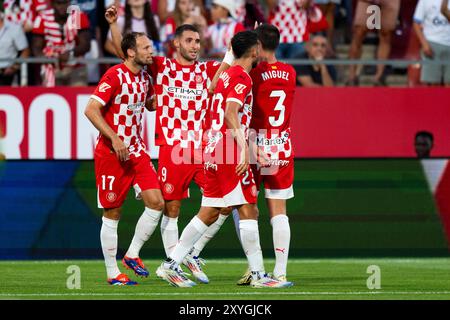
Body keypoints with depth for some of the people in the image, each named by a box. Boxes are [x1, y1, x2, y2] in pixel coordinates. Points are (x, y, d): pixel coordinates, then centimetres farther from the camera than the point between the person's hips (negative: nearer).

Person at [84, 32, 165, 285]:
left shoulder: (145, 77, 9)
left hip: (137, 151, 7)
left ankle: (132, 255, 10)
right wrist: (114, 138, -23)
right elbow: (91, 110, -19)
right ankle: (113, 273, 8)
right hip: (112, 153, -7)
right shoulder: (115, 76, -14)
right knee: (113, 213, 0)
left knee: (156, 202, -7)